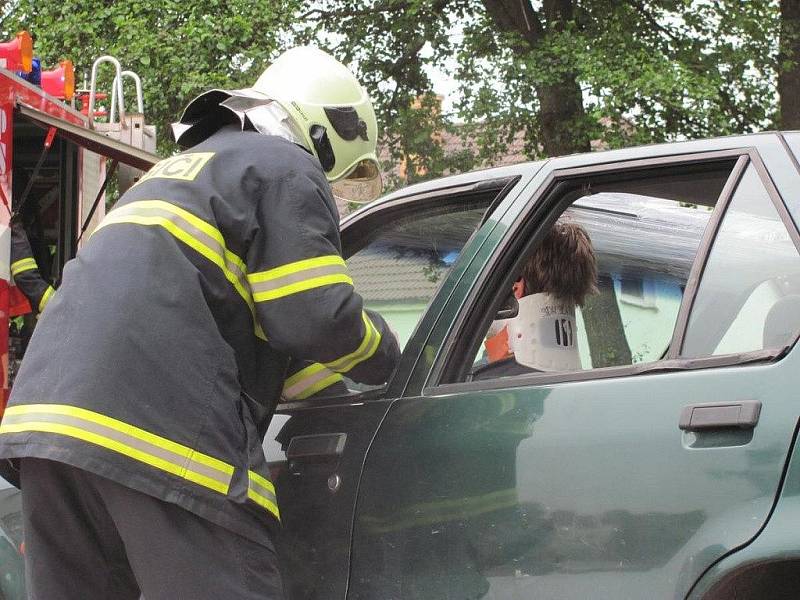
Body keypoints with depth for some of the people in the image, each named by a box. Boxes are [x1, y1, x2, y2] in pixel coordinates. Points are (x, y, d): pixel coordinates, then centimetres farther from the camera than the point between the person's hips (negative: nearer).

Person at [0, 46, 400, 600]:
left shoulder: (179, 170, 34)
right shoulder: (283, 166, 5)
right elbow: (316, 319, -6)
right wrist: (390, 360, 16)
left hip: (51, 404, 9)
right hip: (160, 423, -9)